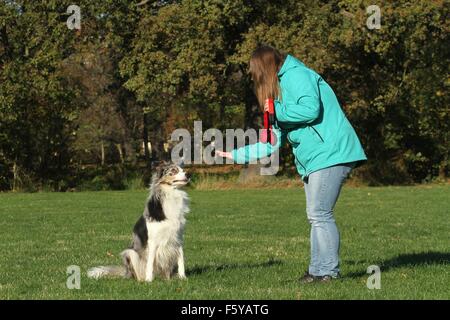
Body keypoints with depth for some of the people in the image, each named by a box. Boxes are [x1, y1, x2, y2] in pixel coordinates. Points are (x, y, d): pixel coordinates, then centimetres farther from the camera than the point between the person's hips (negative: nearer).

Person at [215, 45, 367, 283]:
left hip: (330, 154, -10)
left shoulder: (296, 75, -4)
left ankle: (329, 271, -7)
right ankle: (318, 270, 12)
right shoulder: (280, 90, 25)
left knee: (319, 214, -11)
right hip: (313, 160, 10)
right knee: (316, 216, 9)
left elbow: (311, 109, -23)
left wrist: (278, 111, -9)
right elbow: (272, 144, 26)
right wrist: (235, 155, 24)